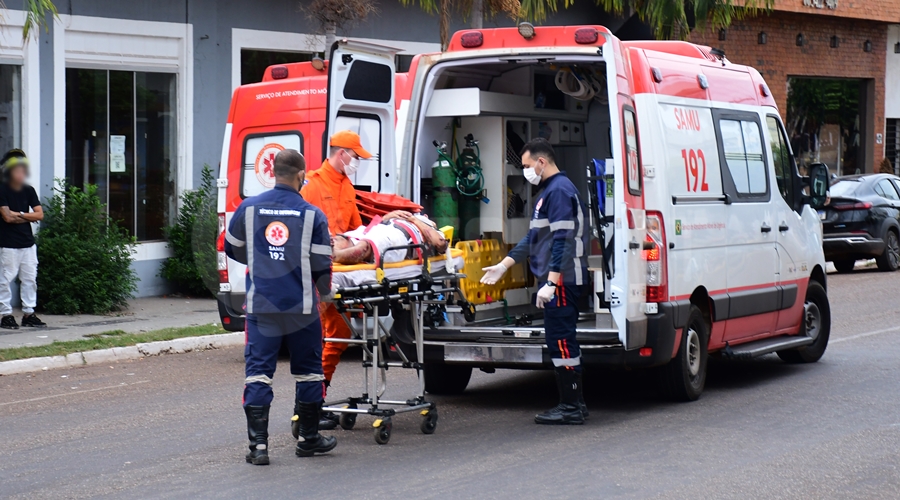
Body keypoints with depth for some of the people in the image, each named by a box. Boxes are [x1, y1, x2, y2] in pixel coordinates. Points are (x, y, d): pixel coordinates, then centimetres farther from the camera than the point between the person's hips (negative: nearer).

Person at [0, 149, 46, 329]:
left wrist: (19, 215, -9)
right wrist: (28, 217, -6)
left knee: (30, 279, 7)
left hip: (28, 243, 6)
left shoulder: (29, 191, 9)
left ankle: (29, 314, 14)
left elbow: (39, 214, 1)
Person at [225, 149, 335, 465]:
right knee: (308, 370, 14)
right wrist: (325, 293, 18)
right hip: (302, 308, -1)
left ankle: (258, 445, -4)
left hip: (261, 306, 1)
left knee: (258, 371, 2)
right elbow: (321, 264, -3)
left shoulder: (249, 209, 2)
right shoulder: (312, 215, -4)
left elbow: (233, 249, 16)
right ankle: (309, 439, 23)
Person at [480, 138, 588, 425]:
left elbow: (562, 241, -22)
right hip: (558, 280, 11)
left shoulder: (559, 190, -13)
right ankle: (573, 404, 17)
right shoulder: (549, 190, 21)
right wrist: (504, 265, 22)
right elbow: (535, 237, 26)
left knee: (560, 341, -8)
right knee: (562, 340, 12)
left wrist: (550, 283, -27)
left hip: (561, 279, -11)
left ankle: (571, 407, -5)